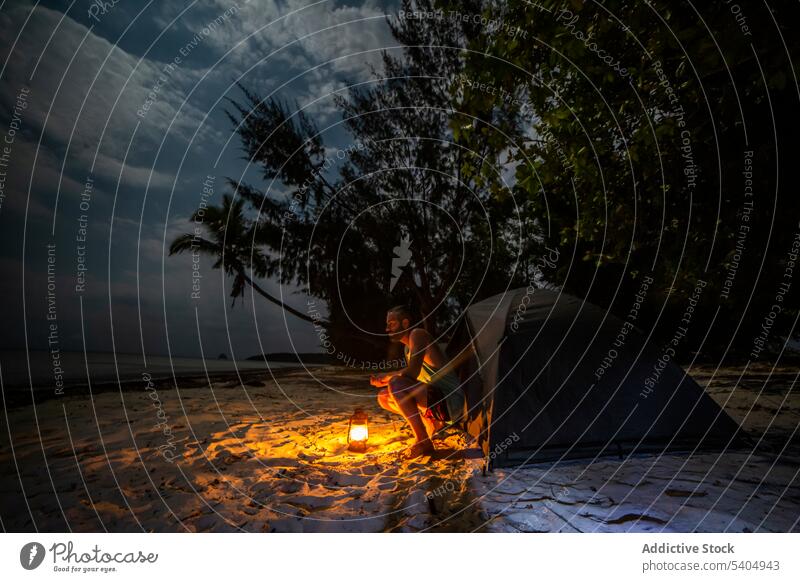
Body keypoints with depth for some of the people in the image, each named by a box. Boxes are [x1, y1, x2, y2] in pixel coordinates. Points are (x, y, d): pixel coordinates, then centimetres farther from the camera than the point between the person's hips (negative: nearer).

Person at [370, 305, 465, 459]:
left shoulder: (417, 334, -13)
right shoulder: (407, 347, 16)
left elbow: (412, 373, -25)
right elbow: (410, 376, 18)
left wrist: (387, 377, -7)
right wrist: (383, 381, 3)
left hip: (449, 400, -10)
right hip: (434, 398, 10)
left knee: (395, 384, -29)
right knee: (383, 397, 12)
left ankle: (423, 441, -19)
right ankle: (431, 422, 10)